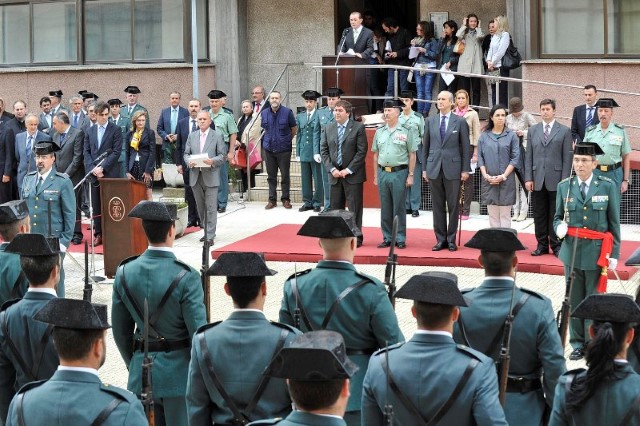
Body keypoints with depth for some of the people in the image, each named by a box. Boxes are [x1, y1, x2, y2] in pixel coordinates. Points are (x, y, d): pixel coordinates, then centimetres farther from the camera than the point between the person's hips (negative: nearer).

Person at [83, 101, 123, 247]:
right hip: (94, 174, 4)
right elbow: (87, 152, 10)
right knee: (96, 206, 4)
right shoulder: (89, 131, 14)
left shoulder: (115, 130, 1)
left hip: (110, 173, -4)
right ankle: (98, 234, 8)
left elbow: (116, 152, -6)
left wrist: (102, 168, -13)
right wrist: (92, 169, -6)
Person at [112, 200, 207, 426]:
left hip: (141, 371, 4)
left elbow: (121, 330, 7)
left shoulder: (125, 272, -2)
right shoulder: (186, 276, -16)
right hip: (178, 371, -4)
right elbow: (198, 333, -14)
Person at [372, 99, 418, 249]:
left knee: (399, 208, 0)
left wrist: (410, 175, -6)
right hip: (383, 173, 4)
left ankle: (400, 239, 7)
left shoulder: (406, 132, -2)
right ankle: (387, 238, 16)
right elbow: (376, 155, 15)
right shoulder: (379, 132, 10)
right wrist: (376, 176, 11)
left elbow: (412, 155, -2)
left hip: (399, 173, -4)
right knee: (385, 208, 8)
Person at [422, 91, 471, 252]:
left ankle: (451, 240, 9)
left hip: (453, 169, -2)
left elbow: (465, 147, 1)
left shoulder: (460, 122, 1)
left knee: (453, 206, 2)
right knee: (438, 206, 6)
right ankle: (440, 239, 13)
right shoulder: (430, 121, 9)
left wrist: (465, 169, -4)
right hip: (434, 168, 3)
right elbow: (425, 146, 11)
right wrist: (424, 168, 7)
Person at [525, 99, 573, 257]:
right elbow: (528, 156, 10)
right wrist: (528, 178, 1)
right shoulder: (533, 130, 12)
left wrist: (564, 180, -8)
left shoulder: (564, 131, 2)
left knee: (555, 215, 1)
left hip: (556, 180, -3)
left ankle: (556, 246, 8)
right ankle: (542, 245, 14)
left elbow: (567, 157, -1)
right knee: (539, 215, 6)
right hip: (537, 180, 3)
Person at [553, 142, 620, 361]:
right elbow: (558, 217, 12)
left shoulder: (608, 186, -2)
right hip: (572, 250, 2)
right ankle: (578, 343, 20)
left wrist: (615, 254, -1)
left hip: (597, 252, -2)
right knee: (574, 300, 9)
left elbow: (614, 222, 1)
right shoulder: (564, 186, 4)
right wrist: (559, 227, -12)